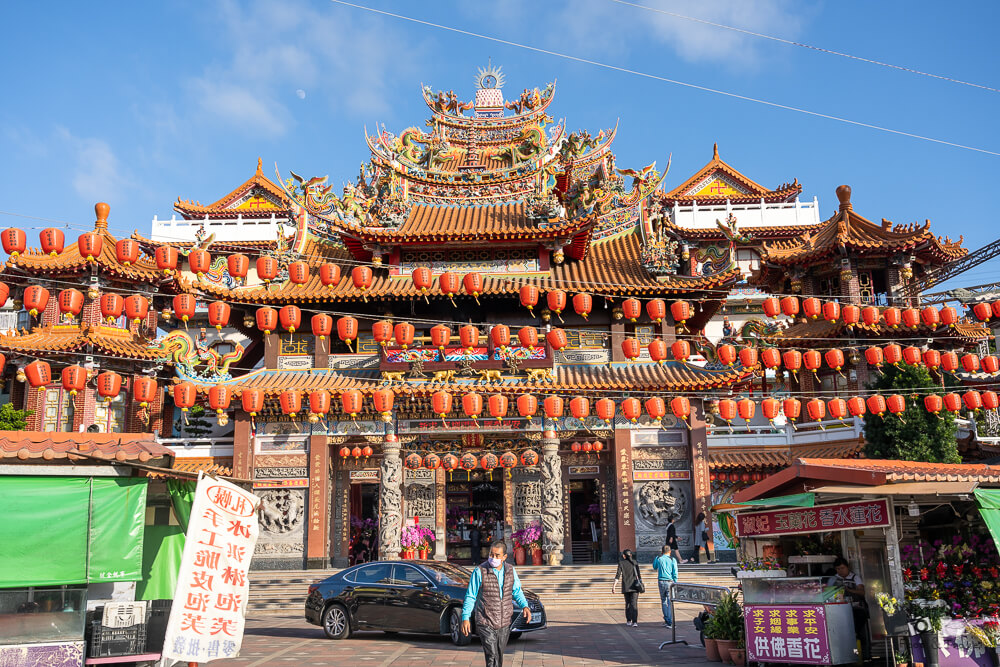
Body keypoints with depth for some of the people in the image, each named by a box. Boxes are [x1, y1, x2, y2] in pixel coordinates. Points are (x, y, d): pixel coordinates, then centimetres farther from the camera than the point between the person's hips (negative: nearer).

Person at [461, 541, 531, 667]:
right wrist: (465, 618, -10)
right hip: (486, 624, -5)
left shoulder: (510, 570, 3)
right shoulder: (479, 572, -10)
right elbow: (470, 597, -4)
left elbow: (517, 591, 15)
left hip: (504, 624, 5)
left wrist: (524, 606, -2)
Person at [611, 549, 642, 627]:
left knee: (628, 603, 16)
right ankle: (634, 622, -16)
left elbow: (618, 575, -7)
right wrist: (641, 584, 15)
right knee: (634, 604, -4)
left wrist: (614, 585, -8)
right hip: (634, 586, 0)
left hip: (626, 587, 0)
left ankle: (628, 621, 20)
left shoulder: (621, 563, 0)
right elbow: (638, 575, 5)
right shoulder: (635, 563, 5)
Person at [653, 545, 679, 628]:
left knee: (663, 601, 15)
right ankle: (670, 622, -2)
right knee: (670, 602, 2)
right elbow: (675, 573, -4)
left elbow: (654, 567, 22)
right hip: (670, 582, -1)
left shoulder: (658, 558, 3)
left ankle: (667, 620, 19)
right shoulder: (672, 560, 0)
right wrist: (675, 584, 4)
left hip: (661, 581, 1)